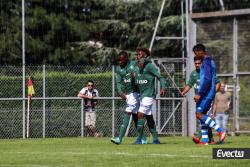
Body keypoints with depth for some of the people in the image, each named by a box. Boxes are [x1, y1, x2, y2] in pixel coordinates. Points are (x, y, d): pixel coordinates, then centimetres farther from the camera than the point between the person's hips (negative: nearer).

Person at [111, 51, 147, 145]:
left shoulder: (134, 64, -8)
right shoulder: (118, 69, 7)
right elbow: (118, 82, 2)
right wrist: (121, 93, -14)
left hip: (135, 93, -6)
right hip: (127, 94, 6)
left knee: (127, 114, -14)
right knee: (135, 115, 11)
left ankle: (120, 138, -17)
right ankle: (142, 139, 19)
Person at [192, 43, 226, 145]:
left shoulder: (206, 62, -13)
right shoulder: (210, 61, 19)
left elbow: (207, 79, -23)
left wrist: (199, 94, -24)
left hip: (206, 94, -10)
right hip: (208, 94, 10)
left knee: (199, 114, -14)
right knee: (202, 115, 8)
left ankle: (220, 131, -17)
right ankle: (204, 140, 6)